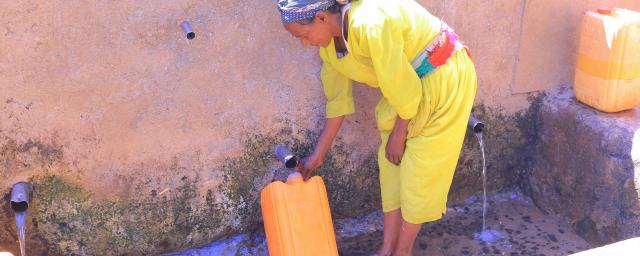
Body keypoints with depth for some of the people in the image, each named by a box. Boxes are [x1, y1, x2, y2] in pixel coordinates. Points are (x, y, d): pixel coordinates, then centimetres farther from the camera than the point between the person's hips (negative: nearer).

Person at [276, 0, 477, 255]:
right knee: (391, 165, 8)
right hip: (408, 85, 8)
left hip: (444, 81, -8)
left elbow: (404, 87, -26)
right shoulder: (329, 42, -5)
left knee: (419, 170, 1)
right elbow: (337, 99, 5)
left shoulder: (370, 24, -33)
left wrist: (398, 134, -10)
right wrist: (317, 155, 10)